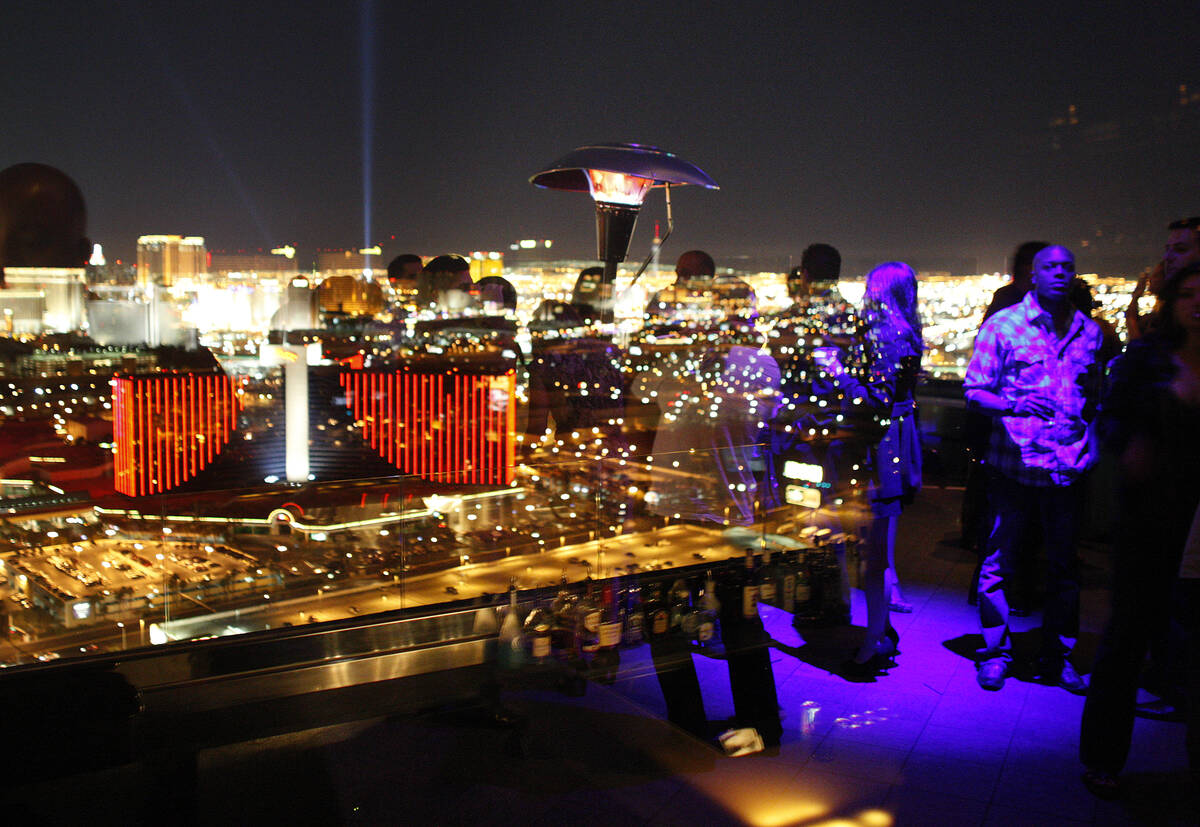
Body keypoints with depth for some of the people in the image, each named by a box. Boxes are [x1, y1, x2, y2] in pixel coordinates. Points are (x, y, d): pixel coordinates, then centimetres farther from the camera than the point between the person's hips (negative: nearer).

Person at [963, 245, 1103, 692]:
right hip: (1013, 465, -3)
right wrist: (1015, 406, -21)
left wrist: (1089, 442, 7)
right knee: (999, 561, 3)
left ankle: (1057, 657, 22)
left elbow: (1093, 396, 21)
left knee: (1065, 566, 9)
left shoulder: (1089, 331, 11)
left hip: (1069, 467, 3)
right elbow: (975, 391, -3)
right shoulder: (1002, 325, -1)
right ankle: (995, 654, 16)